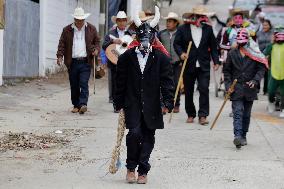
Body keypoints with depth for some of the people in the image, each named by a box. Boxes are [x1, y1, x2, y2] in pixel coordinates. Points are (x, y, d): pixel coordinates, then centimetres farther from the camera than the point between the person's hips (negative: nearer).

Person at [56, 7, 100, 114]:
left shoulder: (91, 29, 8)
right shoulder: (67, 30, 8)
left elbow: (97, 41, 15)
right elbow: (62, 44, 7)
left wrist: (96, 49, -5)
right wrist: (60, 56, -6)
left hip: (86, 62, -1)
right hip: (72, 62, 1)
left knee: (84, 84, -12)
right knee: (74, 86, 6)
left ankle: (83, 104, -18)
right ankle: (76, 105, 16)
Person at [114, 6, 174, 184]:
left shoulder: (161, 58, 1)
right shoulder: (127, 57, 3)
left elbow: (167, 81, 0)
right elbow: (121, 82, 8)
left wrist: (168, 102, -8)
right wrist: (119, 103, 7)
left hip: (151, 105, 1)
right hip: (132, 104, -1)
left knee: (148, 138, 5)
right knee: (135, 133, -13)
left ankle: (143, 171, 17)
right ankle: (131, 168, 7)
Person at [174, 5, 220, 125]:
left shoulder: (208, 29, 6)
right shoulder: (183, 29, 1)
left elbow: (213, 46, 9)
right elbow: (176, 43, 1)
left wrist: (216, 61, 3)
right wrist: (181, 53, -18)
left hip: (204, 66, 0)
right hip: (188, 65, 0)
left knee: (204, 89, -10)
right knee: (188, 91, 7)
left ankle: (203, 116, -7)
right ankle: (190, 115, 20)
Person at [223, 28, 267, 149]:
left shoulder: (255, 55, 1)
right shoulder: (232, 54, 5)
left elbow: (261, 69, 1)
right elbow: (226, 71, 10)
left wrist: (255, 81, -15)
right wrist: (228, 85, -2)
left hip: (250, 89, 1)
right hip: (236, 89, -1)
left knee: (246, 114, 10)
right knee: (237, 112, -13)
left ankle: (243, 136, 22)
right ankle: (237, 136, -24)